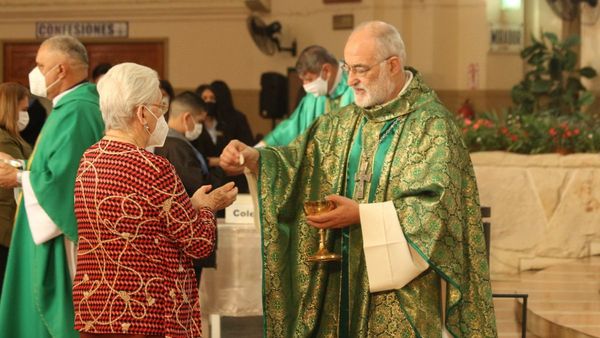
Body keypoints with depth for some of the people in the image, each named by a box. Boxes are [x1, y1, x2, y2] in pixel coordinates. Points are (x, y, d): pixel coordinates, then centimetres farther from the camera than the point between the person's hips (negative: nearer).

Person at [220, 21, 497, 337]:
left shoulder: (432, 125, -10)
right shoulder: (345, 121, 11)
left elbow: (437, 207, -18)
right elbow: (297, 161, 8)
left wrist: (361, 215, -22)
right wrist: (253, 157, -13)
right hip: (341, 280, 6)